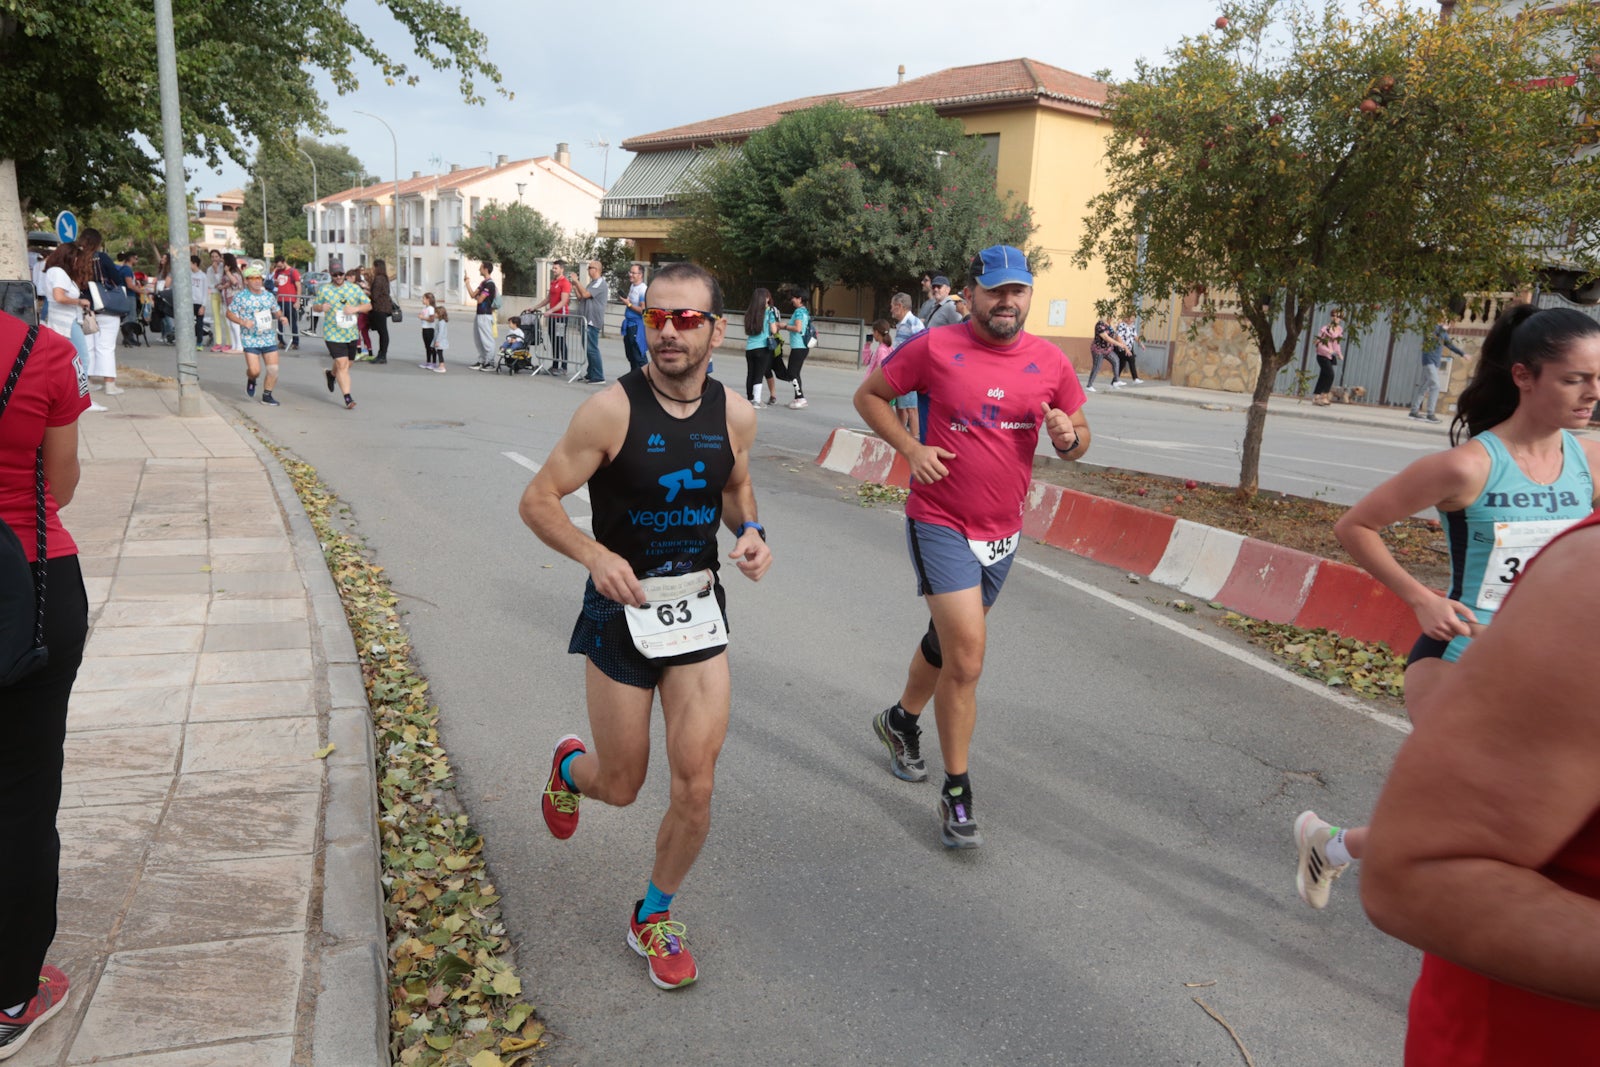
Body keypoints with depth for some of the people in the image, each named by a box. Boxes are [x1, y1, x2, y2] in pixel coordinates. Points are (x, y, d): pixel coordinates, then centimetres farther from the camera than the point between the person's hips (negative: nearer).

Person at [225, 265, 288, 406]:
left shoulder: (269, 296, 9)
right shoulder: (240, 297, -3)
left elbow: (277, 311, 19)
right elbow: (229, 313, 1)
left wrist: (282, 317, -4)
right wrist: (243, 322, -16)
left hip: (269, 338, 4)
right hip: (250, 340, -4)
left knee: (273, 369, -1)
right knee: (254, 370, -11)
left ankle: (267, 395, 15)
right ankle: (251, 381, 26)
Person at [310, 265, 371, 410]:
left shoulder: (355, 288, 5)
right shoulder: (324, 290, 1)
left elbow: (368, 306, 4)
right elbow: (314, 307, 11)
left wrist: (356, 308, -15)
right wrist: (321, 307, -13)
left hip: (351, 334, 4)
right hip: (333, 334, -4)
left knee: (347, 365, 17)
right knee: (342, 365, -12)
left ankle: (331, 374, 50)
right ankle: (347, 398, -9)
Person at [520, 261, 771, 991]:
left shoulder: (736, 415, -3)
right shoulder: (611, 410, -16)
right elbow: (537, 501, -11)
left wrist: (750, 533, -4)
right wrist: (594, 554, -28)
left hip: (698, 610, 3)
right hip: (621, 611, -3)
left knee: (696, 787, -1)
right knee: (621, 786, 10)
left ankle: (653, 917, 27)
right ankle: (569, 767, 50)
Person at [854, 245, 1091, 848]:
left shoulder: (1050, 362, 1)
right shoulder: (934, 348, -9)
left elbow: (1079, 436, 11)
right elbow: (868, 395, 2)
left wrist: (1069, 437, -14)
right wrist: (909, 447, -13)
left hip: (1002, 531, 5)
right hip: (940, 523, -5)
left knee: (947, 644, 21)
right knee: (967, 659, -13)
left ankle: (901, 721, 49)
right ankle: (957, 794, 3)